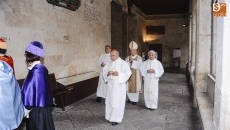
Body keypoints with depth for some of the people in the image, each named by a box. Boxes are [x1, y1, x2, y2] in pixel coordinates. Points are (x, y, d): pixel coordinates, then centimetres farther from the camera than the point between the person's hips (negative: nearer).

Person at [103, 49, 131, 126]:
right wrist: (107, 73, -12)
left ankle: (116, 119, 6)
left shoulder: (123, 63, -7)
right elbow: (104, 71, 11)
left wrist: (118, 74, -25)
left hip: (119, 85, -5)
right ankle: (111, 116, 27)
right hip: (110, 85, 5)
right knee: (110, 101, 11)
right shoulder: (109, 63, 9)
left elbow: (128, 72, -14)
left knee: (117, 102, -3)